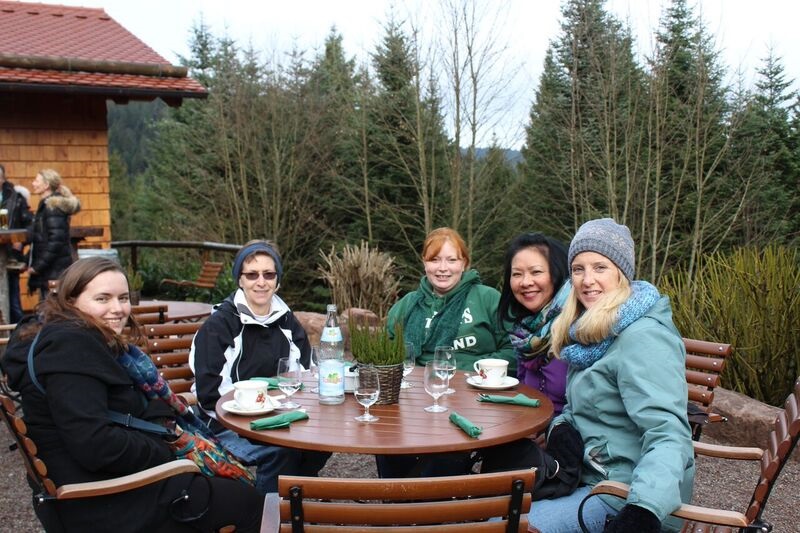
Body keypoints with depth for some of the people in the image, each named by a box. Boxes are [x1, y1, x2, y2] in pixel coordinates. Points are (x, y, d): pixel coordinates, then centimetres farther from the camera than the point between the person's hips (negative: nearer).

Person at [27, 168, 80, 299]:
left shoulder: (53, 207, -12)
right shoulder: (45, 205, 17)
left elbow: (56, 241, -20)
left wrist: (37, 266, -17)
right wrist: (30, 262, 12)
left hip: (54, 271, -9)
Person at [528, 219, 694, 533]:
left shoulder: (642, 338, -21)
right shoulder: (589, 330, 7)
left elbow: (668, 435, -30)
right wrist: (560, 427, -6)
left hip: (627, 494, -8)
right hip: (592, 474, 9)